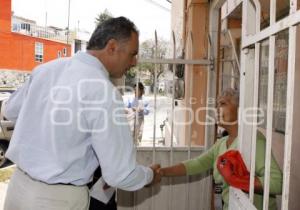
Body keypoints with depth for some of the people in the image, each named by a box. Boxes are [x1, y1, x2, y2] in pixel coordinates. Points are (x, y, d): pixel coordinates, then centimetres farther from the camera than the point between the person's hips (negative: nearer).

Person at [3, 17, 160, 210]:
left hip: (19, 185, 7)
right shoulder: (103, 91, -21)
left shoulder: (46, 68, -1)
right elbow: (119, 175, -19)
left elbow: (12, 111, 17)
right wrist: (149, 176, 0)